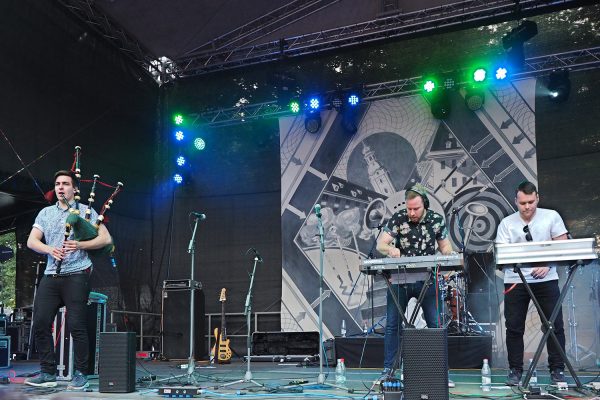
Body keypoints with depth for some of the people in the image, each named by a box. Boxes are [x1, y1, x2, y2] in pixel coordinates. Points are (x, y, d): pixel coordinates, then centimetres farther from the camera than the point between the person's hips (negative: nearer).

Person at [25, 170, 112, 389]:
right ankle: (48, 373, 10)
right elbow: (32, 241, 9)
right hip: (50, 275, 5)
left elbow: (106, 238, -2)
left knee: (76, 325, -7)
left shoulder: (85, 211, 5)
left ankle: (81, 374, 4)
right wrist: (49, 249, -12)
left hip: (76, 274, -4)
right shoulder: (45, 213, 17)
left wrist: (80, 245, -16)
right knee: (41, 323, -1)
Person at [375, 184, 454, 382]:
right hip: (399, 279, 0)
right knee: (392, 325, 5)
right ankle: (388, 370, 15)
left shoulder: (437, 220, -2)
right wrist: (390, 249, -34)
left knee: (436, 325, 1)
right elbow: (380, 244, -10)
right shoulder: (398, 218, -7)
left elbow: (445, 246, 7)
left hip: (427, 279, 1)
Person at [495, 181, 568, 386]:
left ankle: (557, 370, 13)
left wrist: (546, 265, -15)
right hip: (515, 281, 1)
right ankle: (515, 371, 13)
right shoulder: (507, 223, 4)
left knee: (555, 325, 1)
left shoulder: (551, 217, 3)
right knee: (514, 328, 2)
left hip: (546, 279, 0)